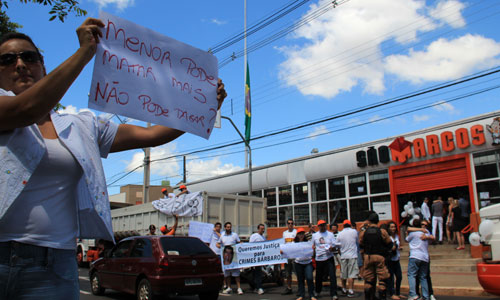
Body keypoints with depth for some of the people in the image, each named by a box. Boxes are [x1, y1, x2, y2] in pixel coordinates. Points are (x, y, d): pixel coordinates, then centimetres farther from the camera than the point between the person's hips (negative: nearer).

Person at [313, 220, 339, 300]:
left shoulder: (330, 234, 5)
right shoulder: (314, 235, 8)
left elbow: (335, 245, 3)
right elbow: (312, 246, 16)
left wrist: (332, 248, -19)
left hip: (329, 258, -1)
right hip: (319, 259, 2)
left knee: (332, 276, -10)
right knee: (319, 276, 12)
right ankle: (317, 292, 33)